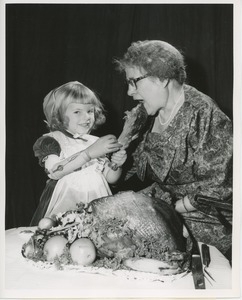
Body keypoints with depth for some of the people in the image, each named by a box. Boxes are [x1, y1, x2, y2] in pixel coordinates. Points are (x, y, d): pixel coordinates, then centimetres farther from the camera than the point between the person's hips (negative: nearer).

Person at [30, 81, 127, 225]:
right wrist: (90, 153, -18)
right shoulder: (51, 140, 2)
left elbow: (111, 178, 16)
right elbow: (54, 171, -16)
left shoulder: (96, 142, 15)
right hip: (64, 208, -3)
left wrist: (117, 164, -6)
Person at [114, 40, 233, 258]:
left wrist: (172, 208, -17)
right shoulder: (155, 112, 7)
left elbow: (217, 186, -21)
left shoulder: (203, 115, -19)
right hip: (162, 203, 8)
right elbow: (141, 165, 15)